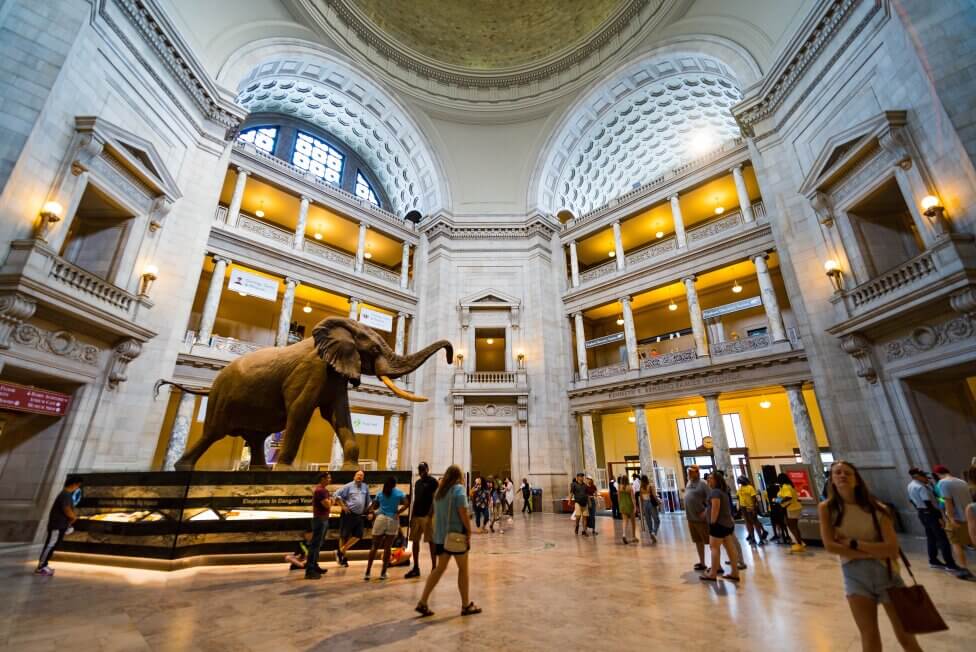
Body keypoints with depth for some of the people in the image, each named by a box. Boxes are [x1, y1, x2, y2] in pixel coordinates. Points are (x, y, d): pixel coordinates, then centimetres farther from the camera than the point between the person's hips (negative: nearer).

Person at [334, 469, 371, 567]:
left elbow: (368, 501, 16)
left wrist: (369, 512, 11)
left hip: (360, 515, 5)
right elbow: (337, 495, -6)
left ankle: (341, 551, 17)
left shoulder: (365, 487, 9)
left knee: (358, 535, 1)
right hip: (348, 514, -5)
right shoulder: (348, 486, -4)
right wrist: (343, 506, -11)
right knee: (344, 535, 4)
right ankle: (342, 556, 21)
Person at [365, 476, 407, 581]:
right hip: (392, 520, -2)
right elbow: (406, 504, -10)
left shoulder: (380, 493, 8)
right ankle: (383, 573, 11)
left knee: (374, 546, 10)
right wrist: (397, 513, -2)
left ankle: (367, 573, 8)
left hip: (380, 519, 2)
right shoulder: (399, 492, 1)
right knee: (387, 547, 6)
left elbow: (374, 507, 11)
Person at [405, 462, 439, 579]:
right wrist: (411, 516, 12)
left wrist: (430, 515, -18)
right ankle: (416, 568, 21)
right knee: (415, 541, 10)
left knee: (431, 542, 0)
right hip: (416, 516, 7)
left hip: (427, 516, -7)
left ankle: (434, 568, 9)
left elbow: (434, 500, -12)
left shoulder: (433, 481, -6)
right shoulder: (417, 482, 14)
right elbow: (414, 500, 16)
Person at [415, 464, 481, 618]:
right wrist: (469, 531, -10)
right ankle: (466, 605, 19)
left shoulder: (439, 490, 9)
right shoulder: (458, 489, -12)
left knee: (440, 568, 14)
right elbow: (462, 512, -18)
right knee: (463, 569, 8)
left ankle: (423, 603, 10)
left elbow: (436, 513, 11)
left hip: (440, 535, 7)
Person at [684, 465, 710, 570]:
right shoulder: (688, 484, 11)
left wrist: (706, 512, -22)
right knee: (698, 541, 17)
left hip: (701, 518, -8)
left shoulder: (702, 484, -13)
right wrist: (687, 514, 15)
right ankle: (702, 563, 28)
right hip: (691, 518, 8)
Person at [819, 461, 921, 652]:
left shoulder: (877, 508, -8)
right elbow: (830, 545, -14)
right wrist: (872, 552, -15)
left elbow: (892, 548, -14)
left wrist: (854, 543, -17)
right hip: (855, 576, 0)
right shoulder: (826, 508, -8)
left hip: (886, 573, 1)